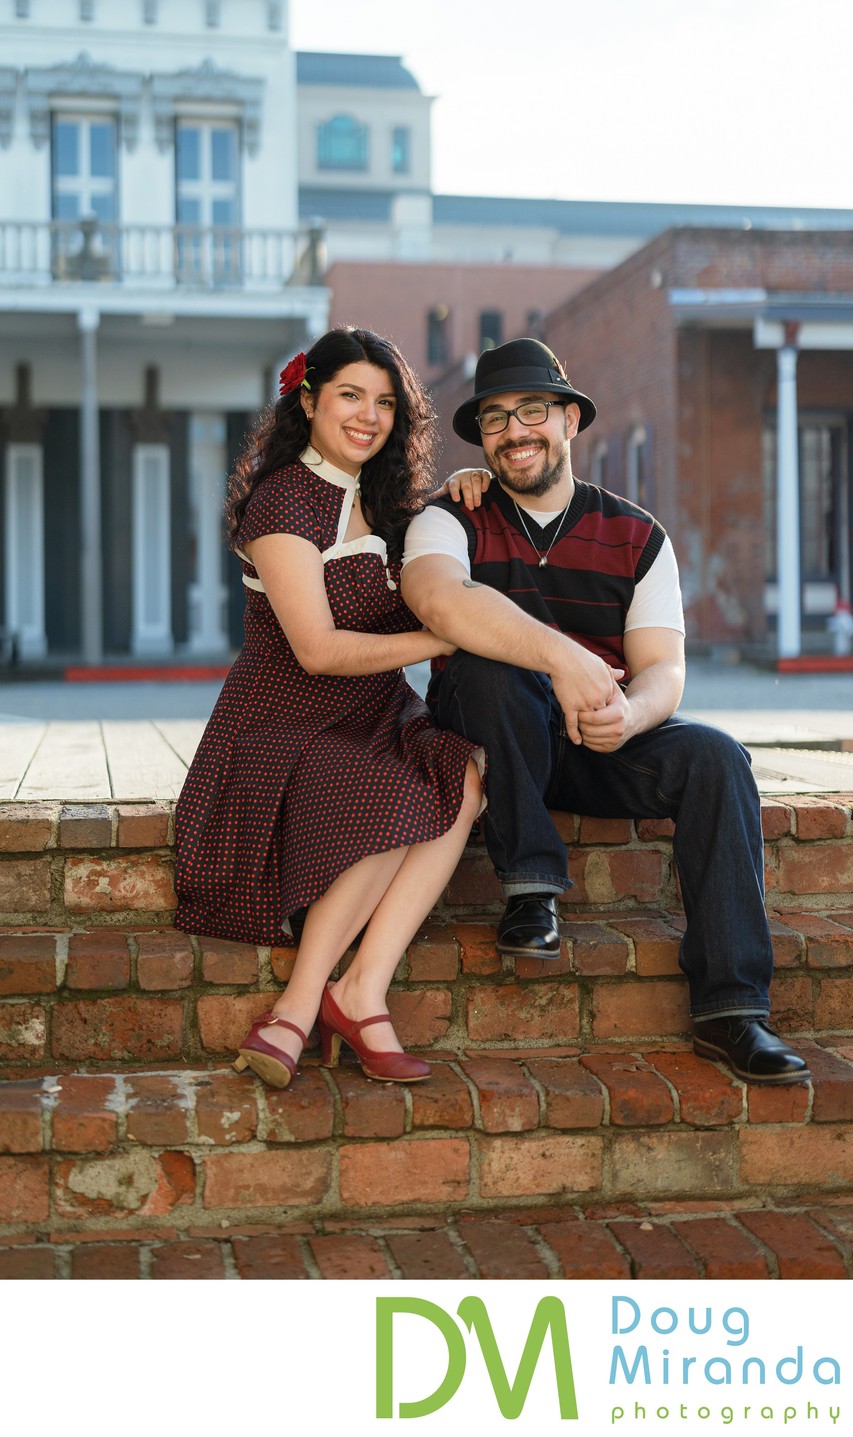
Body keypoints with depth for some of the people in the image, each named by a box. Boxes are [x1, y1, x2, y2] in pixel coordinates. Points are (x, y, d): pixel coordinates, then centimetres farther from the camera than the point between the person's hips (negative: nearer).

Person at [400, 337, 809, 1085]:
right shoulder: (453, 522, -2)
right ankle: (531, 885, -23)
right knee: (486, 662, -33)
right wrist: (563, 659, -40)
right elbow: (439, 599, -27)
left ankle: (729, 1007, -24)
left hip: (599, 751, 2)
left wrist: (629, 713, -31)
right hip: (486, 742, -2)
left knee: (714, 756, -25)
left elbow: (664, 671, -5)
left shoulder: (636, 537, 5)